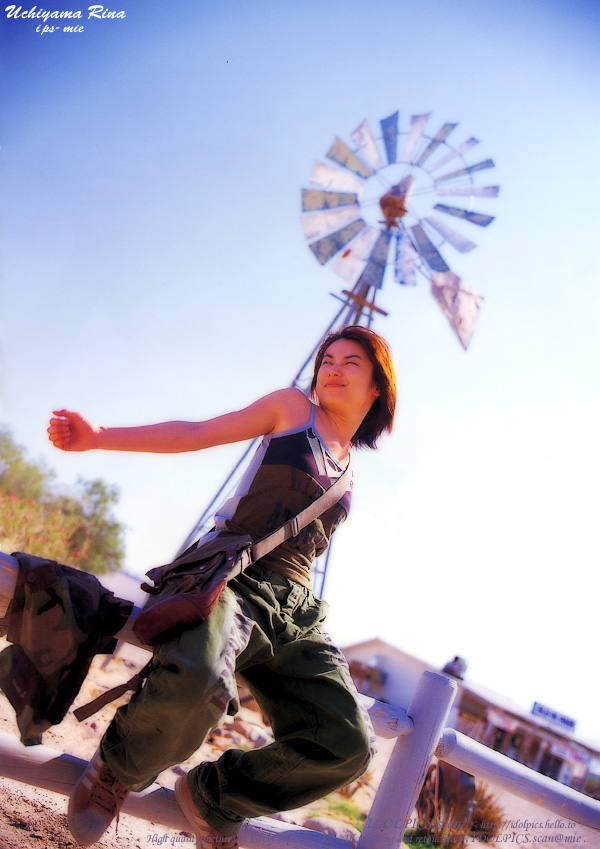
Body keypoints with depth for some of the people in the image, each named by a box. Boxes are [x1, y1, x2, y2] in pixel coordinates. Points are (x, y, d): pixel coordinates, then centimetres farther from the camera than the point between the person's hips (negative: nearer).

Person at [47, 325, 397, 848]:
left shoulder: (348, 467, 23)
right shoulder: (293, 408, 10)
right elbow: (195, 434, 5)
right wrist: (98, 437, -5)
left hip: (293, 607, 6)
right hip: (231, 572, -5)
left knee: (348, 744, -13)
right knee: (194, 679, -37)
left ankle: (212, 797, 10)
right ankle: (118, 771, -2)